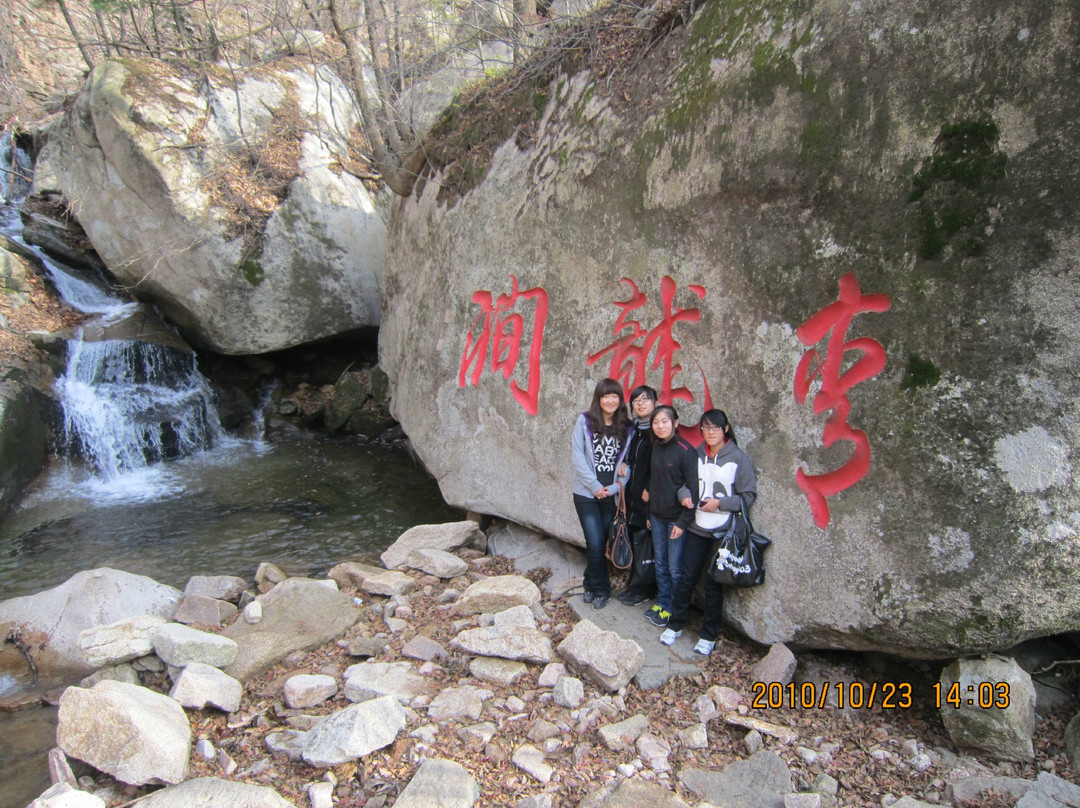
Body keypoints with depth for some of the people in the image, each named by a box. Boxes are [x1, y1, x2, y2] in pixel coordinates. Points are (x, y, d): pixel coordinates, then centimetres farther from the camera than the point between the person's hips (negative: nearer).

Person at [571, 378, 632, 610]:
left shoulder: (626, 427, 2)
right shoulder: (585, 421, -4)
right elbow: (577, 455, -8)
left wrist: (613, 487, -10)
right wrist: (594, 486, -11)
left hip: (611, 494, 2)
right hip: (586, 493, -2)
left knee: (602, 543, 9)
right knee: (595, 543, -5)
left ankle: (591, 584, 29)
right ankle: (601, 589, 15)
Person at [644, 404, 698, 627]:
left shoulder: (685, 451, -15)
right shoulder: (655, 448, 5)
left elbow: (694, 488, -15)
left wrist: (684, 521, -15)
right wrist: (648, 512, 12)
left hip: (676, 518, -6)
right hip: (657, 516, 6)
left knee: (675, 568, 3)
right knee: (660, 564, 16)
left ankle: (674, 610, 19)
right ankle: (661, 603, 30)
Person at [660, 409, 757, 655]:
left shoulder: (738, 459, -9)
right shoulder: (697, 454, 1)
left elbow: (749, 496, -7)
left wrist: (720, 503, -16)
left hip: (724, 532, -3)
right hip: (697, 528, 3)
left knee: (714, 584, 6)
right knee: (686, 578, 9)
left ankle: (709, 635, 23)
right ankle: (675, 625, 26)